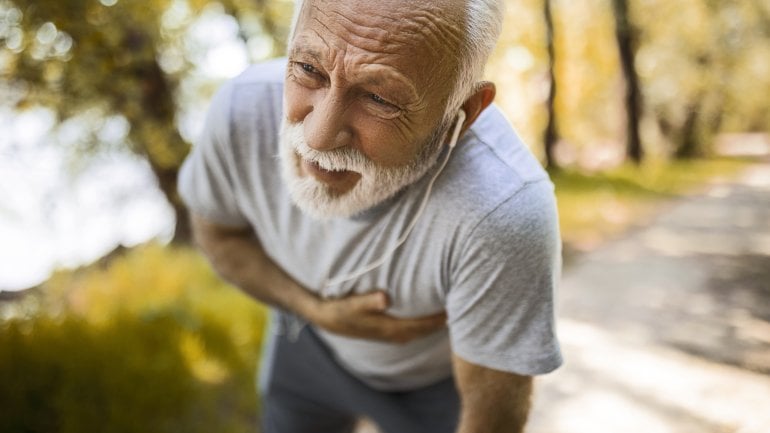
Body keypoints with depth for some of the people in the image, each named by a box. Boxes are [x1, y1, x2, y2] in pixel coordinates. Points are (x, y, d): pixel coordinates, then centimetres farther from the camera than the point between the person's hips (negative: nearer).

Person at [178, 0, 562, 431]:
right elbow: (219, 233, -9)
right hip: (307, 346, 4)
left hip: (438, 381, -3)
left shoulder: (504, 212, -43)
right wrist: (317, 311, -22)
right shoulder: (243, 109, -30)